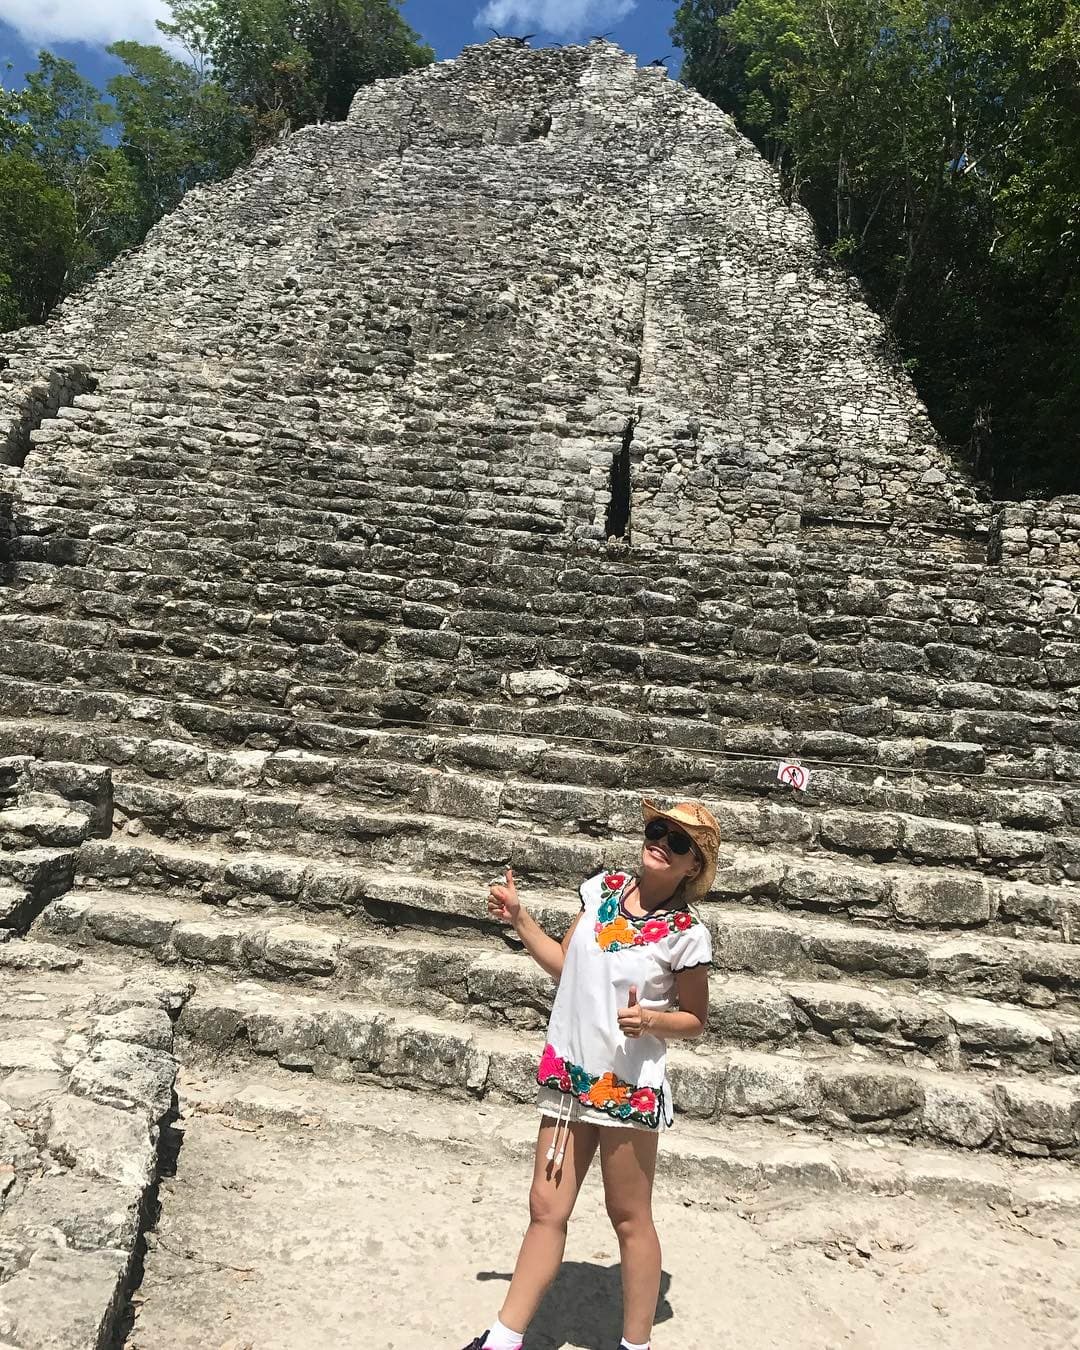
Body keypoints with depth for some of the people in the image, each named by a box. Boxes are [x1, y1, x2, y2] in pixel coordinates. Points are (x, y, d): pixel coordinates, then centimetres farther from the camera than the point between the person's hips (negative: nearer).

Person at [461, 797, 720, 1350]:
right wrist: (518, 918, 3)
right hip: (567, 1074, 5)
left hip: (628, 1085, -4)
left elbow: (695, 1020, -4)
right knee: (546, 1209, 14)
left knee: (629, 1217, 12)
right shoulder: (602, 888, 0)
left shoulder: (686, 933, -14)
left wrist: (651, 1019, -23)